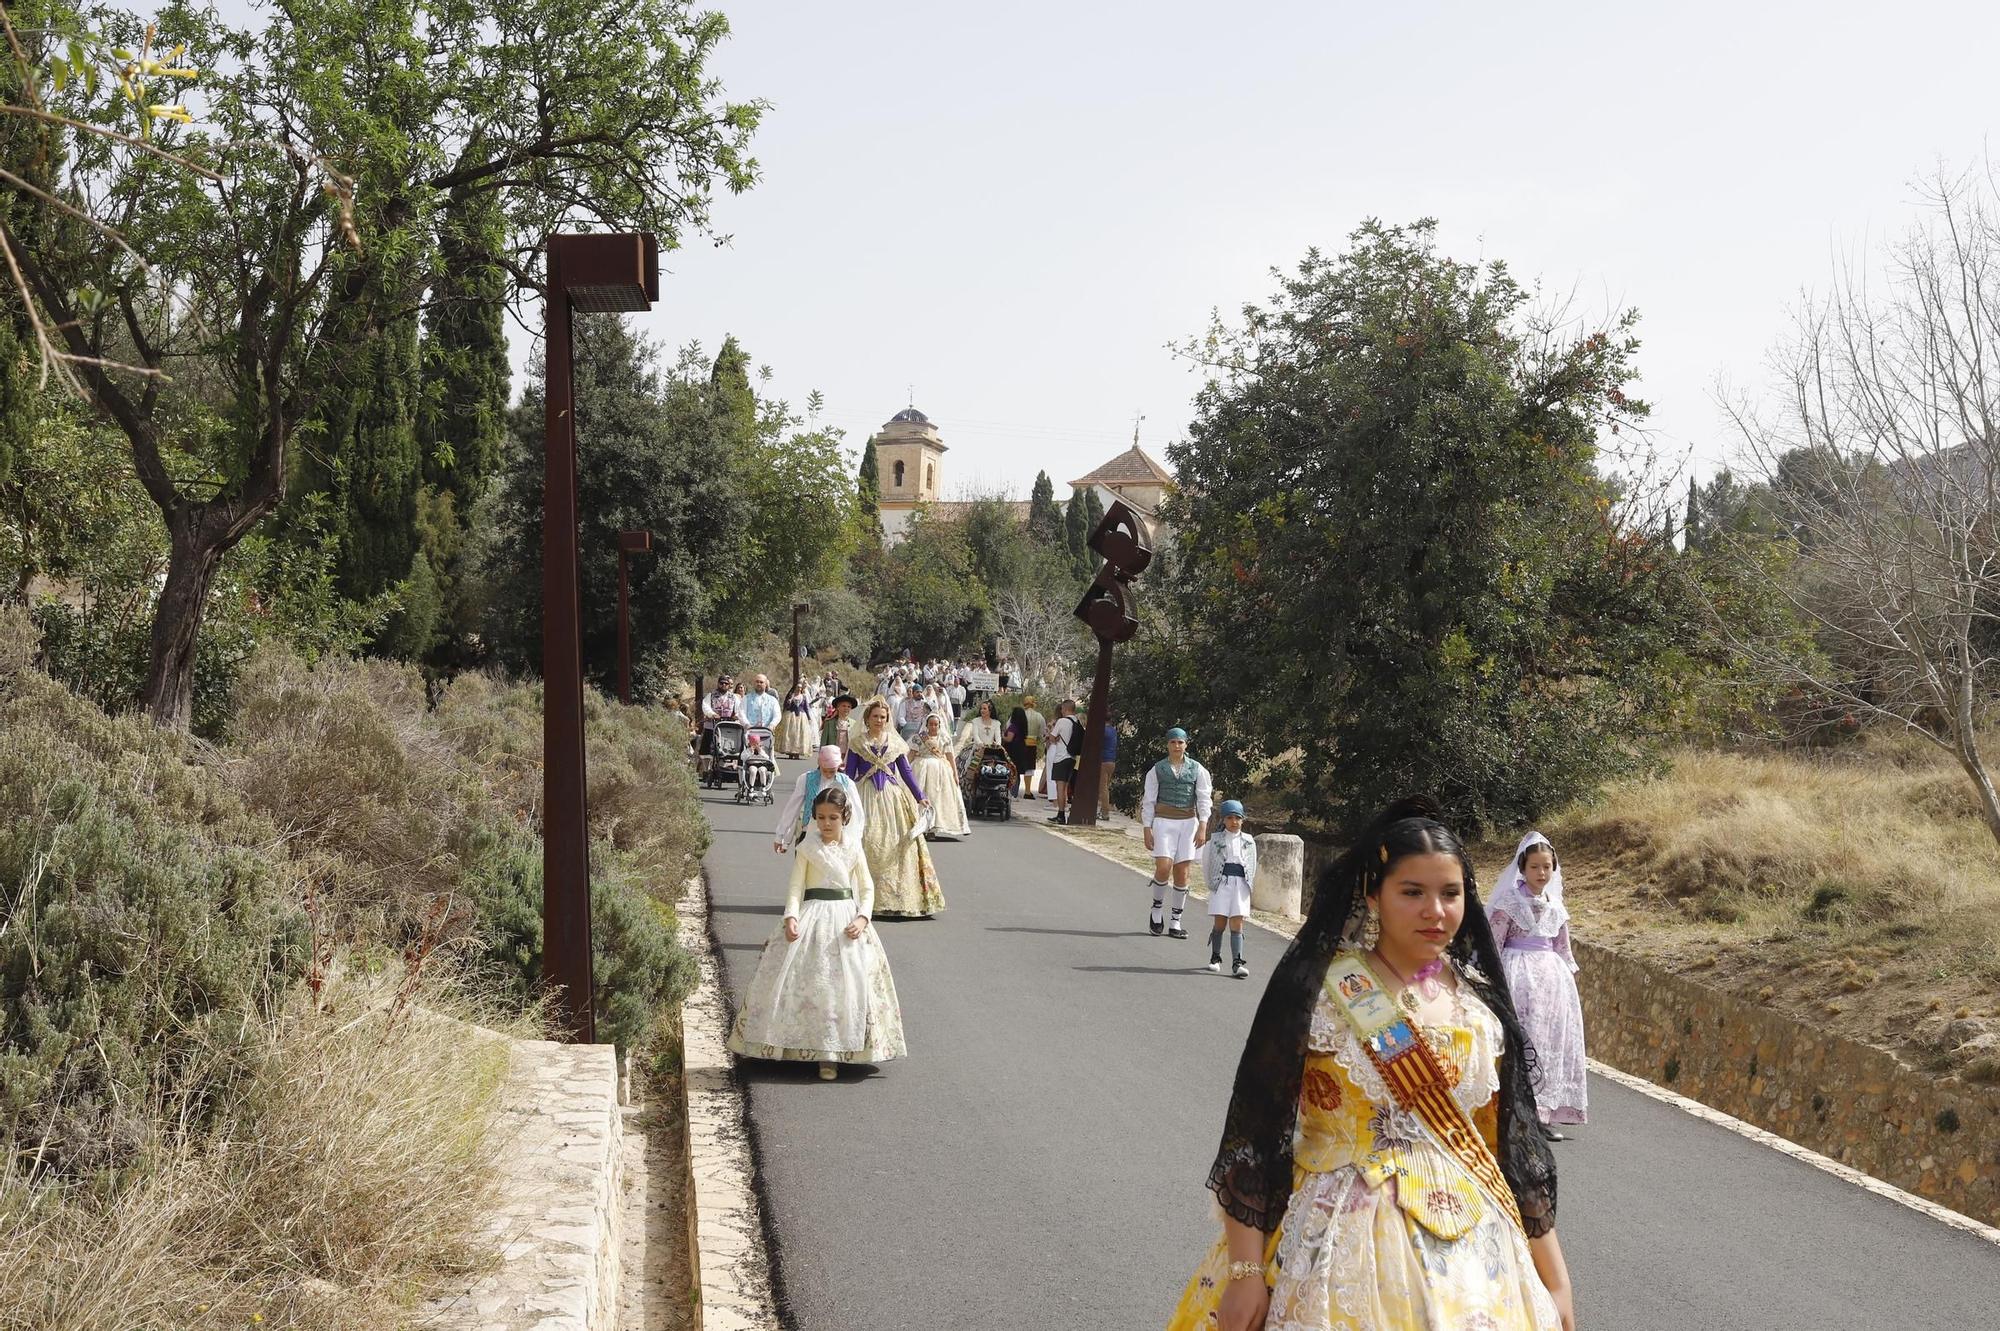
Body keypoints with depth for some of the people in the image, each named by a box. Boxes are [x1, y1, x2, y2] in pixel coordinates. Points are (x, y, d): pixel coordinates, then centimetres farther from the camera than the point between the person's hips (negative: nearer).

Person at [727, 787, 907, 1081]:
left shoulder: (853, 850, 6)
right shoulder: (807, 848, 2)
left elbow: (867, 889, 8)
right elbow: (795, 887, -2)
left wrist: (861, 919, -9)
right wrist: (791, 918, -18)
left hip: (846, 918, 1)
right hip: (811, 917, -1)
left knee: (843, 985, -4)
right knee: (806, 981, -7)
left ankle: (831, 1055, 0)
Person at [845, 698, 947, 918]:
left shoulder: (895, 743, 10)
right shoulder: (858, 745, 4)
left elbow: (906, 772, 12)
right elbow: (849, 776, 5)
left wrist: (920, 797, 7)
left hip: (892, 797, 2)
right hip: (866, 798, -2)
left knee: (895, 845, -3)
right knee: (867, 844, -9)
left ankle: (896, 897, 1)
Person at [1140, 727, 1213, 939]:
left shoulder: (1197, 770, 6)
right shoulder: (1157, 770, 5)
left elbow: (1204, 799, 2)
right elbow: (1149, 800, 5)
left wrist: (1202, 827, -9)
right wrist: (1147, 829, -1)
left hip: (1188, 822, 1)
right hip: (1163, 821, -1)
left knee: (1182, 872, 1)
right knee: (1163, 868, -16)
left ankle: (1175, 922, 8)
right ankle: (1156, 909, 9)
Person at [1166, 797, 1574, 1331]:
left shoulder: (1481, 1002, 3)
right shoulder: (1316, 989, -10)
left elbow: (1515, 1144, 8)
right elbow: (1255, 1130, -10)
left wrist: (1555, 1282, 7)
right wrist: (1245, 1270, -14)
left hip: (1470, 1248, 4)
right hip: (1340, 1245, -4)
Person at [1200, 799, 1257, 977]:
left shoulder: (1248, 841, 9)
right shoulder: (1215, 839, 3)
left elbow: (1252, 866, 16)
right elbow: (1206, 863, 11)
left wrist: (1249, 885, 10)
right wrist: (1212, 883, 9)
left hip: (1241, 885, 1)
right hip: (1221, 883, -1)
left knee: (1237, 924, -4)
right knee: (1219, 923, -2)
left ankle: (1237, 963, -10)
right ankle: (1215, 958, 14)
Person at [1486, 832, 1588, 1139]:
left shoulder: (1556, 907, 11)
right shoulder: (1509, 903, -5)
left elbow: (1564, 951, 18)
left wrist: (1571, 985, 17)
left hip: (1552, 976, 6)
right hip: (1518, 975, -6)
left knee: (1552, 1042, 4)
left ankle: (1543, 1116, 9)